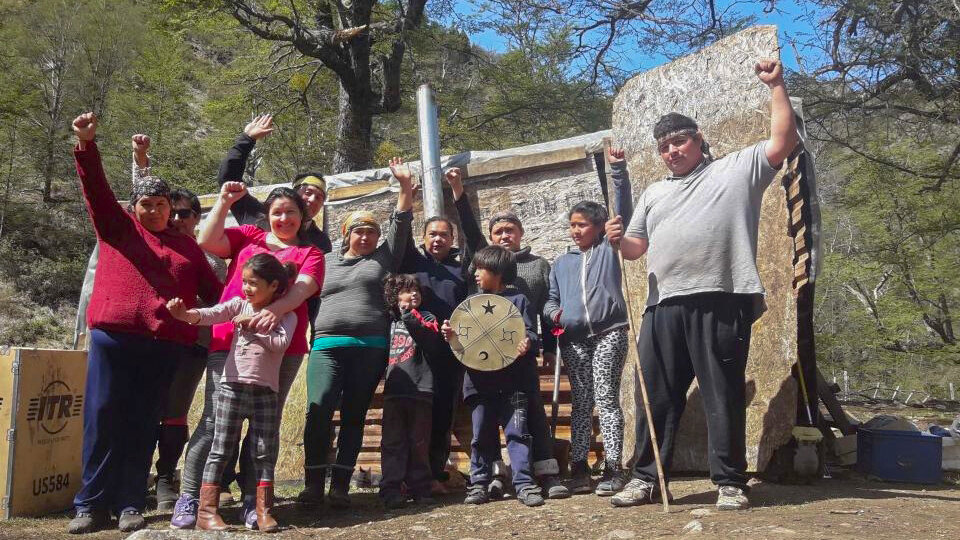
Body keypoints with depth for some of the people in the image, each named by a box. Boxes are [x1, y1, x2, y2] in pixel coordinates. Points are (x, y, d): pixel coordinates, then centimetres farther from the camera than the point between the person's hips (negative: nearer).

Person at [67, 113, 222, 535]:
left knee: (143, 423, 4)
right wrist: (86, 145, -14)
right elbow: (96, 188, 1)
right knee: (103, 415, -1)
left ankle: (130, 504, 11)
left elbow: (212, 289, 17)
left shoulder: (187, 246, 20)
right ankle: (92, 504, 8)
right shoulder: (117, 227, 15)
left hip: (166, 343, 2)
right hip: (113, 334, -1)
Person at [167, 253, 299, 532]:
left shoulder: (286, 315, 4)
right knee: (220, 449, 1)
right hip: (233, 386, 0)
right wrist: (185, 314, -30)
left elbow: (281, 343, -13)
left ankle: (264, 510, 11)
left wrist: (254, 325, -12)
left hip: (266, 392, 0)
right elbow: (212, 314, -12)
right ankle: (207, 510, 4)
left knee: (265, 453, 4)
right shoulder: (240, 305, 6)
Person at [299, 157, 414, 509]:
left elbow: (401, 225, 6)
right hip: (327, 345, 0)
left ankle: (340, 485, 7)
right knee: (318, 411, -15)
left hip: (370, 348, 0)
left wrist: (405, 186, -2)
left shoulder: (384, 258, 14)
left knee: (354, 416, 3)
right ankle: (313, 484, -6)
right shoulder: (326, 262, 18)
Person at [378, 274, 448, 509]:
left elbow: (434, 346, -9)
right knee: (392, 441, -1)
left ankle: (420, 488, 11)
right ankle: (391, 490, 1)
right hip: (394, 389, 2)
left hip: (421, 389, -2)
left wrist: (411, 319, -12)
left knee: (419, 442, 3)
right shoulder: (389, 320, 16)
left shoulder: (426, 318, 9)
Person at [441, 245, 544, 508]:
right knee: (482, 434, 8)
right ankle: (479, 483, 16)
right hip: (480, 380, 4)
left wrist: (527, 344, -24)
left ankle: (524, 482, 2)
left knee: (517, 431, -3)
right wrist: (451, 335, -2)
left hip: (512, 380, -4)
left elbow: (530, 333, -2)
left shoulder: (518, 300, 3)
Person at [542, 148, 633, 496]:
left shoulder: (609, 249, 9)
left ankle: (613, 469, -5)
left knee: (607, 399, -7)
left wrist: (619, 171, -11)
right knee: (581, 403, 7)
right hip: (573, 340, 4)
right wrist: (554, 313, -2)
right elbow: (550, 298, 21)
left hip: (609, 334, -4)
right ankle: (579, 468, 10)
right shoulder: (562, 263, 19)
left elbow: (623, 209, -2)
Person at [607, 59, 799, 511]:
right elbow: (637, 247, 23)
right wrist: (619, 240, 1)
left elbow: (783, 142, 2)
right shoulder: (654, 193, 26)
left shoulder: (737, 169, 12)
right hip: (664, 306, 5)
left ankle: (730, 482, 12)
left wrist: (776, 86, 1)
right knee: (658, 396, 7)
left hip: (721, 302, -4)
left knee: (724, 396, 1)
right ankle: (646, 478, 16)